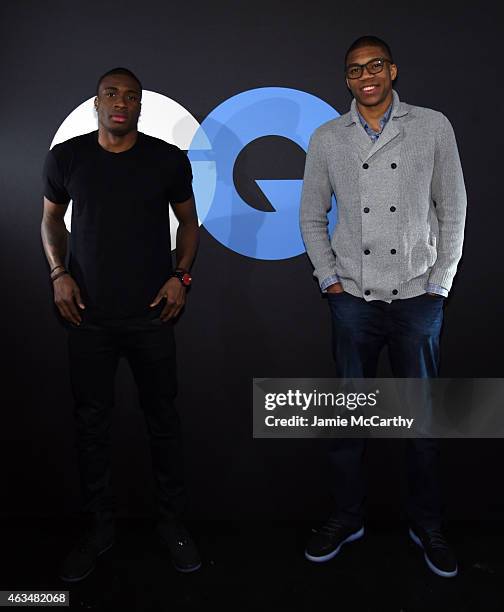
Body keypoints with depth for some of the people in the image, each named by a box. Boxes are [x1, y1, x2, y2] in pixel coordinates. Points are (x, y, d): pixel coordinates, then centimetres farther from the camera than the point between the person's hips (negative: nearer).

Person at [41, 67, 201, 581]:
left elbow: (188, 219, 10)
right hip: (88, 313, 1)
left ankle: (171, 521, 26)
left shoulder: (169, 159, 1)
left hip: (151, 312, 0)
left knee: (162, 416, 7)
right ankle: (98, 527, 27)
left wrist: (181, 275, -4)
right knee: (91, 420, 9)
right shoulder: (65, 157, 3)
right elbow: (51, 217, 14)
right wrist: (58, 273, -1)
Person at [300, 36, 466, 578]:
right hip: (353, 298, 1)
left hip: (418, 297, 0)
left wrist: (440, 285, -1)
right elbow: (311, 217, 11)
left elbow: (452, 211, 5)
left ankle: (427, 524, 28)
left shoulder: (433, 127, 4)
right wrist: (329, 279, 2)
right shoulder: (326, 138, 6)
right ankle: (346, 518, 26)